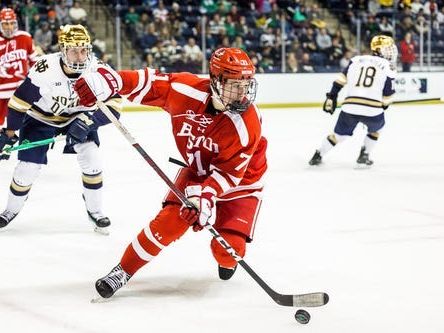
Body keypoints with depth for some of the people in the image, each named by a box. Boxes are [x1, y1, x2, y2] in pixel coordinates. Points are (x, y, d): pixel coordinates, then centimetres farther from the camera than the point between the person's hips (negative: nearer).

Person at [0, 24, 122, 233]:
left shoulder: (99, 71, -26)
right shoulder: (45, 69, -33)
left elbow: (113, 105, -18)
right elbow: (20, 100, -21)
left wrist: (89, 119, -34)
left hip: (79, 117, 2)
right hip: (40, 117, -2)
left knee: (91, 158, -14)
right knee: (28, 167, -3)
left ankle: (94, 210, 5)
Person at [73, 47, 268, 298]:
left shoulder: (247, 124, -31)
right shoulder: (187, 90, -25)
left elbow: (228, 171, -28)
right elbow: (149, 82, -14)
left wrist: (206, 196, -40)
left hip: (240, 180, -2)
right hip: (198, 170, 2)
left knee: (228, 247, -13)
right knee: (168, 222, -13)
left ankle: (227, 263, 27)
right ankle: (123, 272, 4)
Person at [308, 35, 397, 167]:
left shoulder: (357, 60, 14)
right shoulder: (388, 67, 5)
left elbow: (341, 79, 11)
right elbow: (387, 97, 5)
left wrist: (331, 97, 17)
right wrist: (383, 106, 25)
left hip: (349, 107, 3)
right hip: (373, 110, -3)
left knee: (339, 134, 24)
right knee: (375, 128, 30)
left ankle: (318, 156, 25)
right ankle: (364, 156, 24)